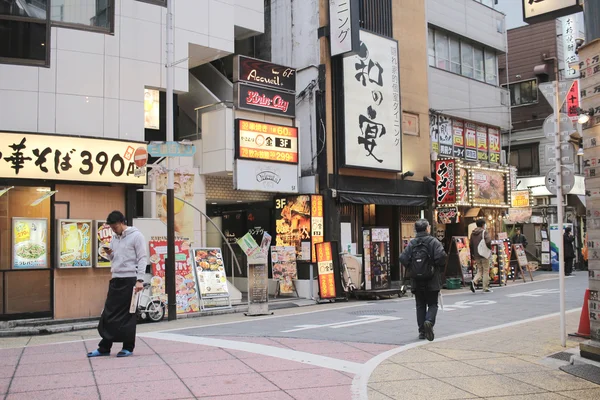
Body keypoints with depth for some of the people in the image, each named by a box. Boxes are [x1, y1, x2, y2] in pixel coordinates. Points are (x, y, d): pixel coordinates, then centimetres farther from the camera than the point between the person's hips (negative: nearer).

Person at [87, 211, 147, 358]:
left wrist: (140, 280, -16)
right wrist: (109, 254, 0)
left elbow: (142, 259, -10)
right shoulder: (115, 238, 16)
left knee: (128, 315, -1)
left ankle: (128, 347, 8)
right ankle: (104, 347, 13)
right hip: (116, 280, 7)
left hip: (130, 280, -7)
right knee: (109, 314, 6)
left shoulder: (136, 236, -6)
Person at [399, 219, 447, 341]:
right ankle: (429, 321, -18)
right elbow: (441, 256, -20)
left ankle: (422, 331, 10)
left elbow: (403, 258, -9)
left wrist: (411, 268, 7)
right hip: (432, 280, -3)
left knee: (420, 305, 12)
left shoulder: (412, 243, 1)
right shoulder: (433, 241, -7)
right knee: (432, 304, 9)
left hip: (416, 281, 3)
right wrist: (441, 266, 0)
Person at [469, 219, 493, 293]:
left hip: (476, 255, 5)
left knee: (479, 270, 13)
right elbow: (488, 242, -24)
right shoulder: (484, 232, -8)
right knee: (485, 271, 3)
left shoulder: (473, 233, 10)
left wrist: (472, 254, 18)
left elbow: (471, 245, 12)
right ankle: (486, 288, 6)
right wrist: (489, 248, -6)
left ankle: (474, 281, -14)